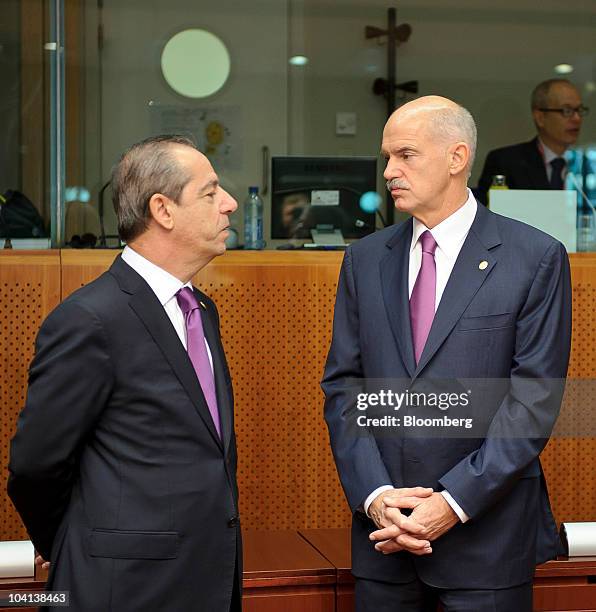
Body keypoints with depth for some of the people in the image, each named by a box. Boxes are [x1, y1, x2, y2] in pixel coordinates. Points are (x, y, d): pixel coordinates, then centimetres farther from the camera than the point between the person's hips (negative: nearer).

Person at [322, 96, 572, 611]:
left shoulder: (536, 258, -5)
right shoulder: (365, 259, 7)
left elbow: (535, 399, -9)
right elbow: (342, 387, 5)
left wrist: (453, 503, -14)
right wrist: (374, 495, -8)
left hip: (487, 532, -3)